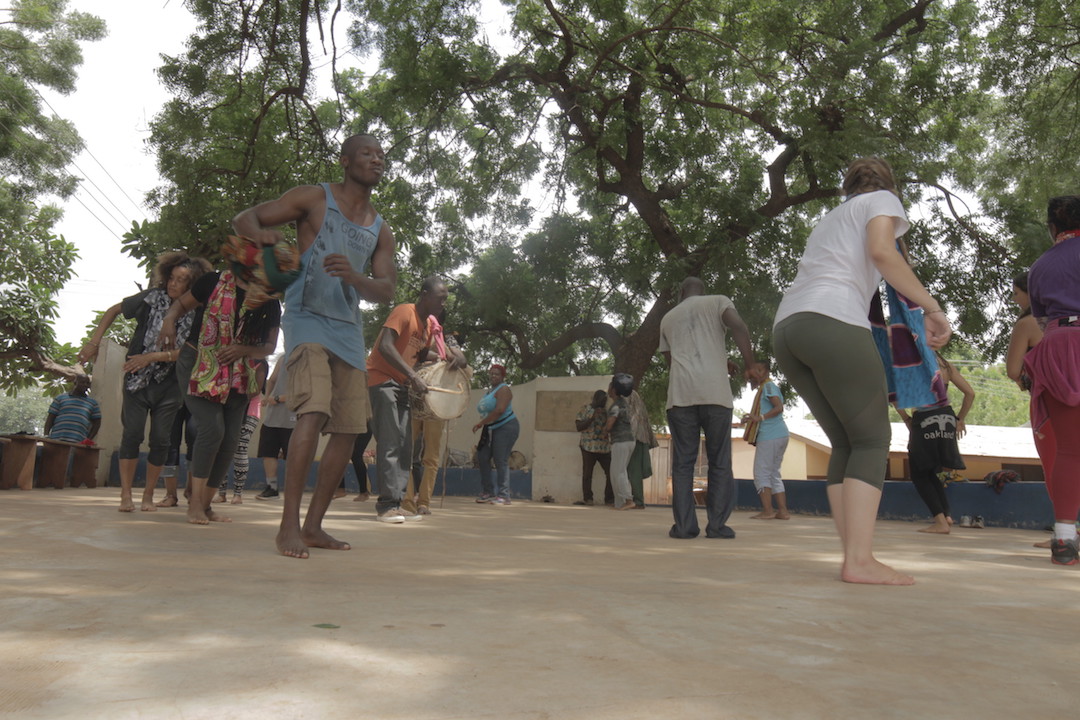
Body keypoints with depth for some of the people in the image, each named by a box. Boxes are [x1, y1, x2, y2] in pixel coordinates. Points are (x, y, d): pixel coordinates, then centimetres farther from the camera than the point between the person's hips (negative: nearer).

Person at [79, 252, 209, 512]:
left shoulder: (195, 314, -7)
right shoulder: (153, 298, -5)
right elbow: (114, 310, 7)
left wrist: (152, 357, -20)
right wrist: (94, 342, 0)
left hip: (169, 385, 0)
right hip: (138, 380, 0)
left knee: (160, 439, 1)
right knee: (133, 433, -5)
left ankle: (148, 495, 14)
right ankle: (126, 495, 1)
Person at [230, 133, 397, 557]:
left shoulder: (381, 231, 14)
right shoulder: (315, 198, 2)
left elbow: (386, 292, 3)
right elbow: (244, 219, 2)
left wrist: (353, 276, -19)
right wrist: (261, 234, -22)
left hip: (349, 330, 6)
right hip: (308, 320, -6)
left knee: (349, 427, 2)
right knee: (313, 413, -24)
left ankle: (313, 525, 11)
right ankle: (288, 526, -17)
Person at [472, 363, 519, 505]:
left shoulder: (503, 389, -10)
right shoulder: (489, 391, 18)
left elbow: (500, 410, -23)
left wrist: (481, 423, -19)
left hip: (506, 428, -9)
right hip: (492, 430, 9)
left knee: (500, 461, -11)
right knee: (482, 457, 5)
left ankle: (503, 496, -7)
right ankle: (487, 492, 14)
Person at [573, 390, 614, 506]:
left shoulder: (606, 410, 10)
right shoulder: (585, 409, 0)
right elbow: (578, 427, -5)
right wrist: (592, 418, -16)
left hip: (605, 447, 3)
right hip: (588, 447, -3)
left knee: (611, 473, -1)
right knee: (587, 474, 0)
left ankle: (609, 499, 9)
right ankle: (587, 499, 10)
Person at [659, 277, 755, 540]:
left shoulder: (668, 318, 25)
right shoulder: (717, 301, 14)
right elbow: (738, 327, -6)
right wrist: (749, 365, 0)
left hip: (680, 393, 2)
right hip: (715, 392, -2)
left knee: (683, 461, 5)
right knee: (719, 461, 6)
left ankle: (684, 525, 1)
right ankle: (717, 524, 4)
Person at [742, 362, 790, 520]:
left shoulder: (768, 386, -6)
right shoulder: (769, 387, 23)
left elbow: (779, 407, -18)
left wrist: (760, 417, -25)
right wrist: (753, 418, 19)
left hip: (770, 436, -10)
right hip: (780, 435, 10)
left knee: (761, 473, -6)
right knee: (774, 474, 11)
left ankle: (767, 511, -9)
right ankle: (783, 511, 7)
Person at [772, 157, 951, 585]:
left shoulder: (829, 220, 35)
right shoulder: (882, 200, 15)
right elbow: (882, 251, -6)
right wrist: (931, 307, -4)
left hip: (785, 328, 7)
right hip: (832, 322, -7)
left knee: (845, 444, 10)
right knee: (872, 439, -2)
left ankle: (853, 557, 5)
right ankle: (860, 560, -11)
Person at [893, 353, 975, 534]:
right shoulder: (946, 365, 8)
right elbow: (970, 393, 7)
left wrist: (906, 419, -3)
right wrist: (960, 419, 14)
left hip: (924, 421, -5)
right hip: (947, 420, 5)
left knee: (919, 475, 6)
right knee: (930, 473, 21)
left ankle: (941, 521, -4)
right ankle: (946, 515, 11)